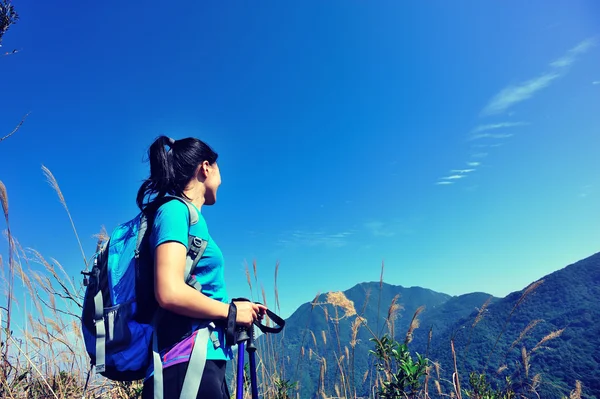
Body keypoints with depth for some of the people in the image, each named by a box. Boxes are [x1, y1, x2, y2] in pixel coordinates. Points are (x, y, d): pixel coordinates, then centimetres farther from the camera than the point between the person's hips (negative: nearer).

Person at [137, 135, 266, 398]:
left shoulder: (185, 215, 16)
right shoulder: (176, 209, -10)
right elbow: (170, 293, -23)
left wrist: (241, 311, 13)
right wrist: (231, 311, -10)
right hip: (187, 364, -9)